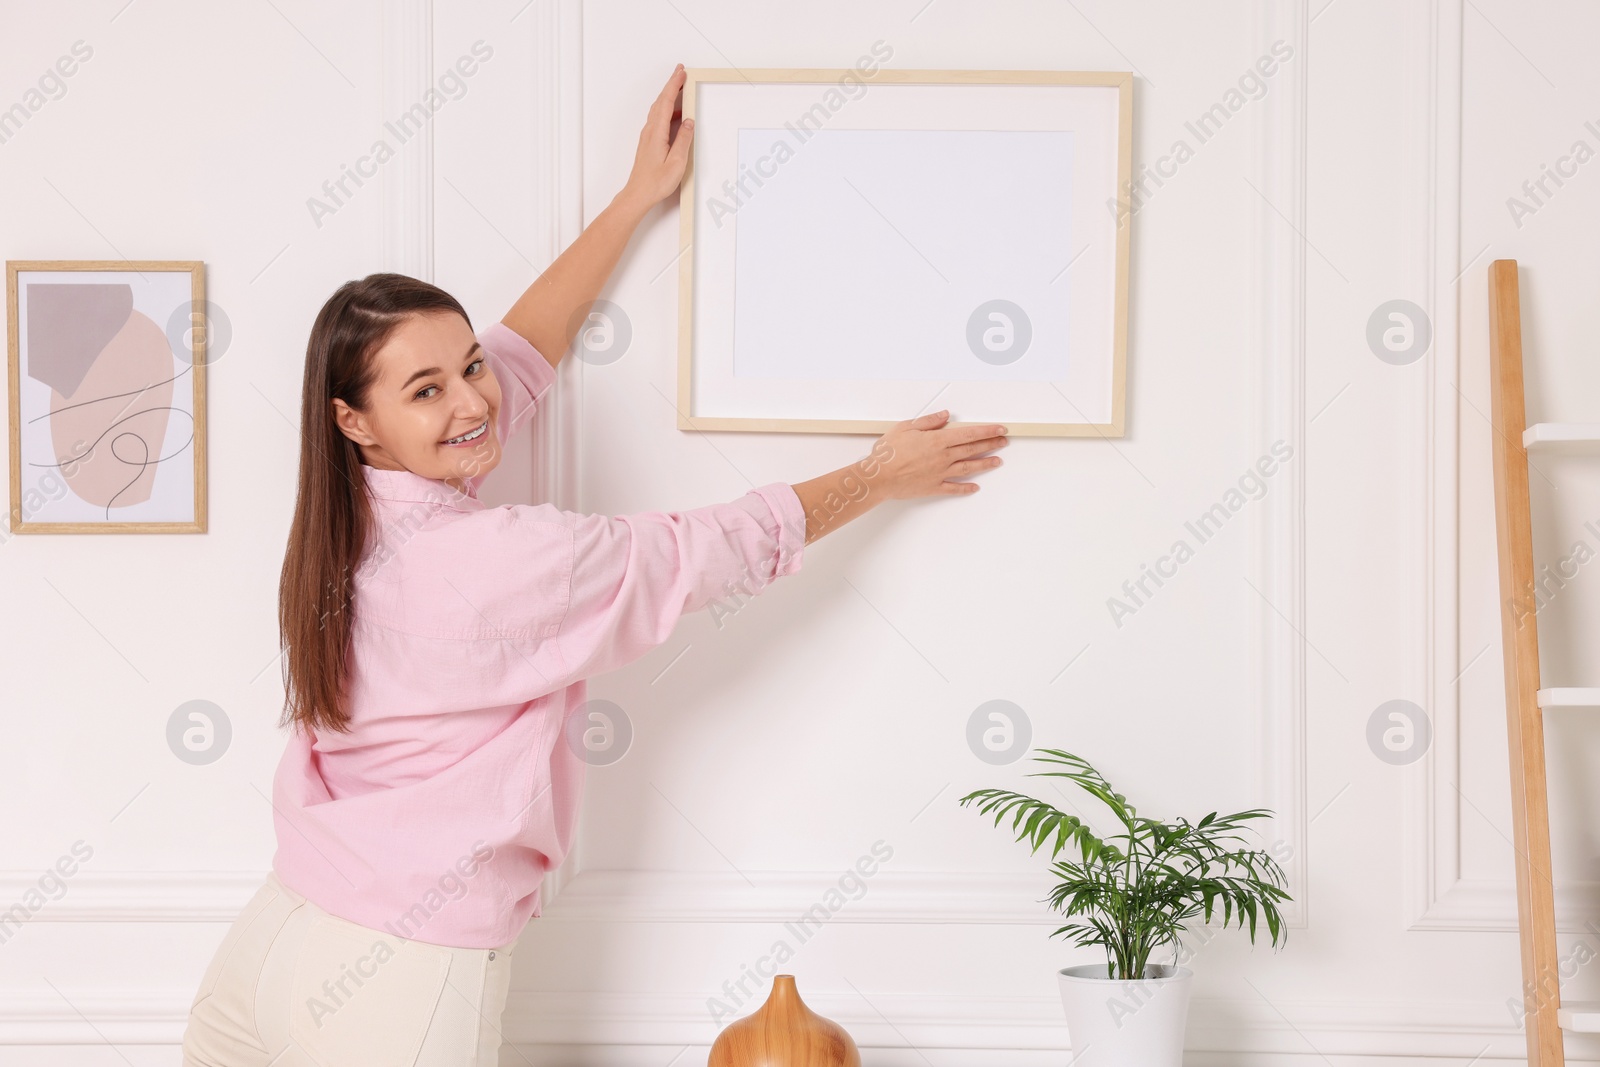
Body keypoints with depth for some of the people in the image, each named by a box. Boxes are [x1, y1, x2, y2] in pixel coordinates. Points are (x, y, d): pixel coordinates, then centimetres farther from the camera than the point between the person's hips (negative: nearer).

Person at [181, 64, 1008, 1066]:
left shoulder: (355, 520, 0)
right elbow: (726, 546, -9)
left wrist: (640, 197, 20)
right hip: (396, 983, -8)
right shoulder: (497, 560, -22)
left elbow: (521, 351, 13)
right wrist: (882, 477, 7)